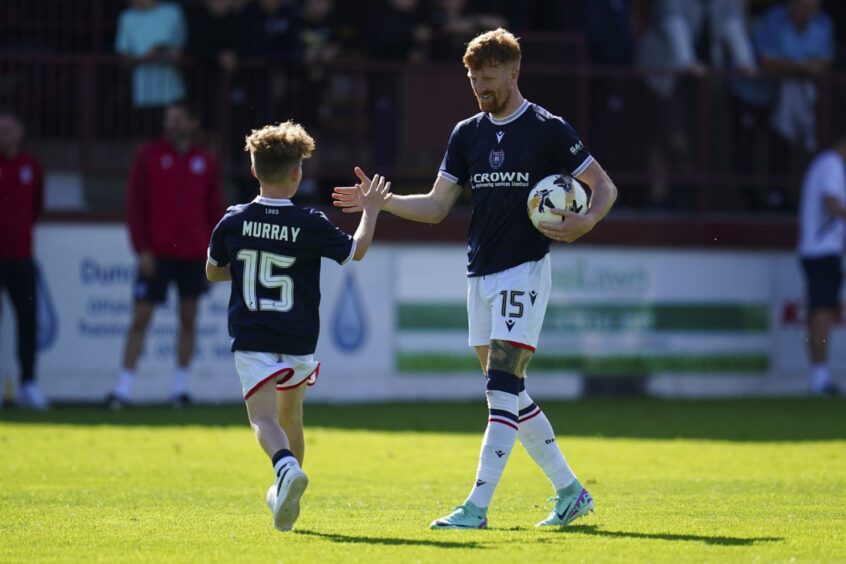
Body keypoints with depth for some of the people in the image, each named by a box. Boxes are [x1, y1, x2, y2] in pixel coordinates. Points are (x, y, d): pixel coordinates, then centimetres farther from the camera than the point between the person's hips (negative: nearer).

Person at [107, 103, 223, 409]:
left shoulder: (205, 162, 7)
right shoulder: (149, 156, 1)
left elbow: (215, 210, 10)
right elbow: (135, 205, -2)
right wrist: (142, 249, -9)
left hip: (193, 254, 2)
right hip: (156, 254, -2)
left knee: (188, 319, 5)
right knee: (140, 317, -6)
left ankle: (180, 387, 13)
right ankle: (123, 388, -6)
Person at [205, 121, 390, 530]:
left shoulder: (234, 222, -5)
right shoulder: (310, 225, -9)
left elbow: (213, 271, 11)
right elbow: (356, 251, 8)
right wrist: (370, 211, 23)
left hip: (250, 341, -1)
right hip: (298, 343, 1)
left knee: (264, 417, -11)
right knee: (289, 414, 22)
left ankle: (287, 468, -41)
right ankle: (285, 495, 33)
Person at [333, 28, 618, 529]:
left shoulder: (548, 129, -5)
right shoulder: (468, 133, 11)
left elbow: (605, 187, 0)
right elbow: (436, 206, 12)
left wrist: (586, 221, -20)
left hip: (525, 270, -7)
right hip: (480, 275, 7)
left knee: (503, 388, -14)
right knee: (509, 393, 9)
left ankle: (477, 507, -17)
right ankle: (570, 492, 20)